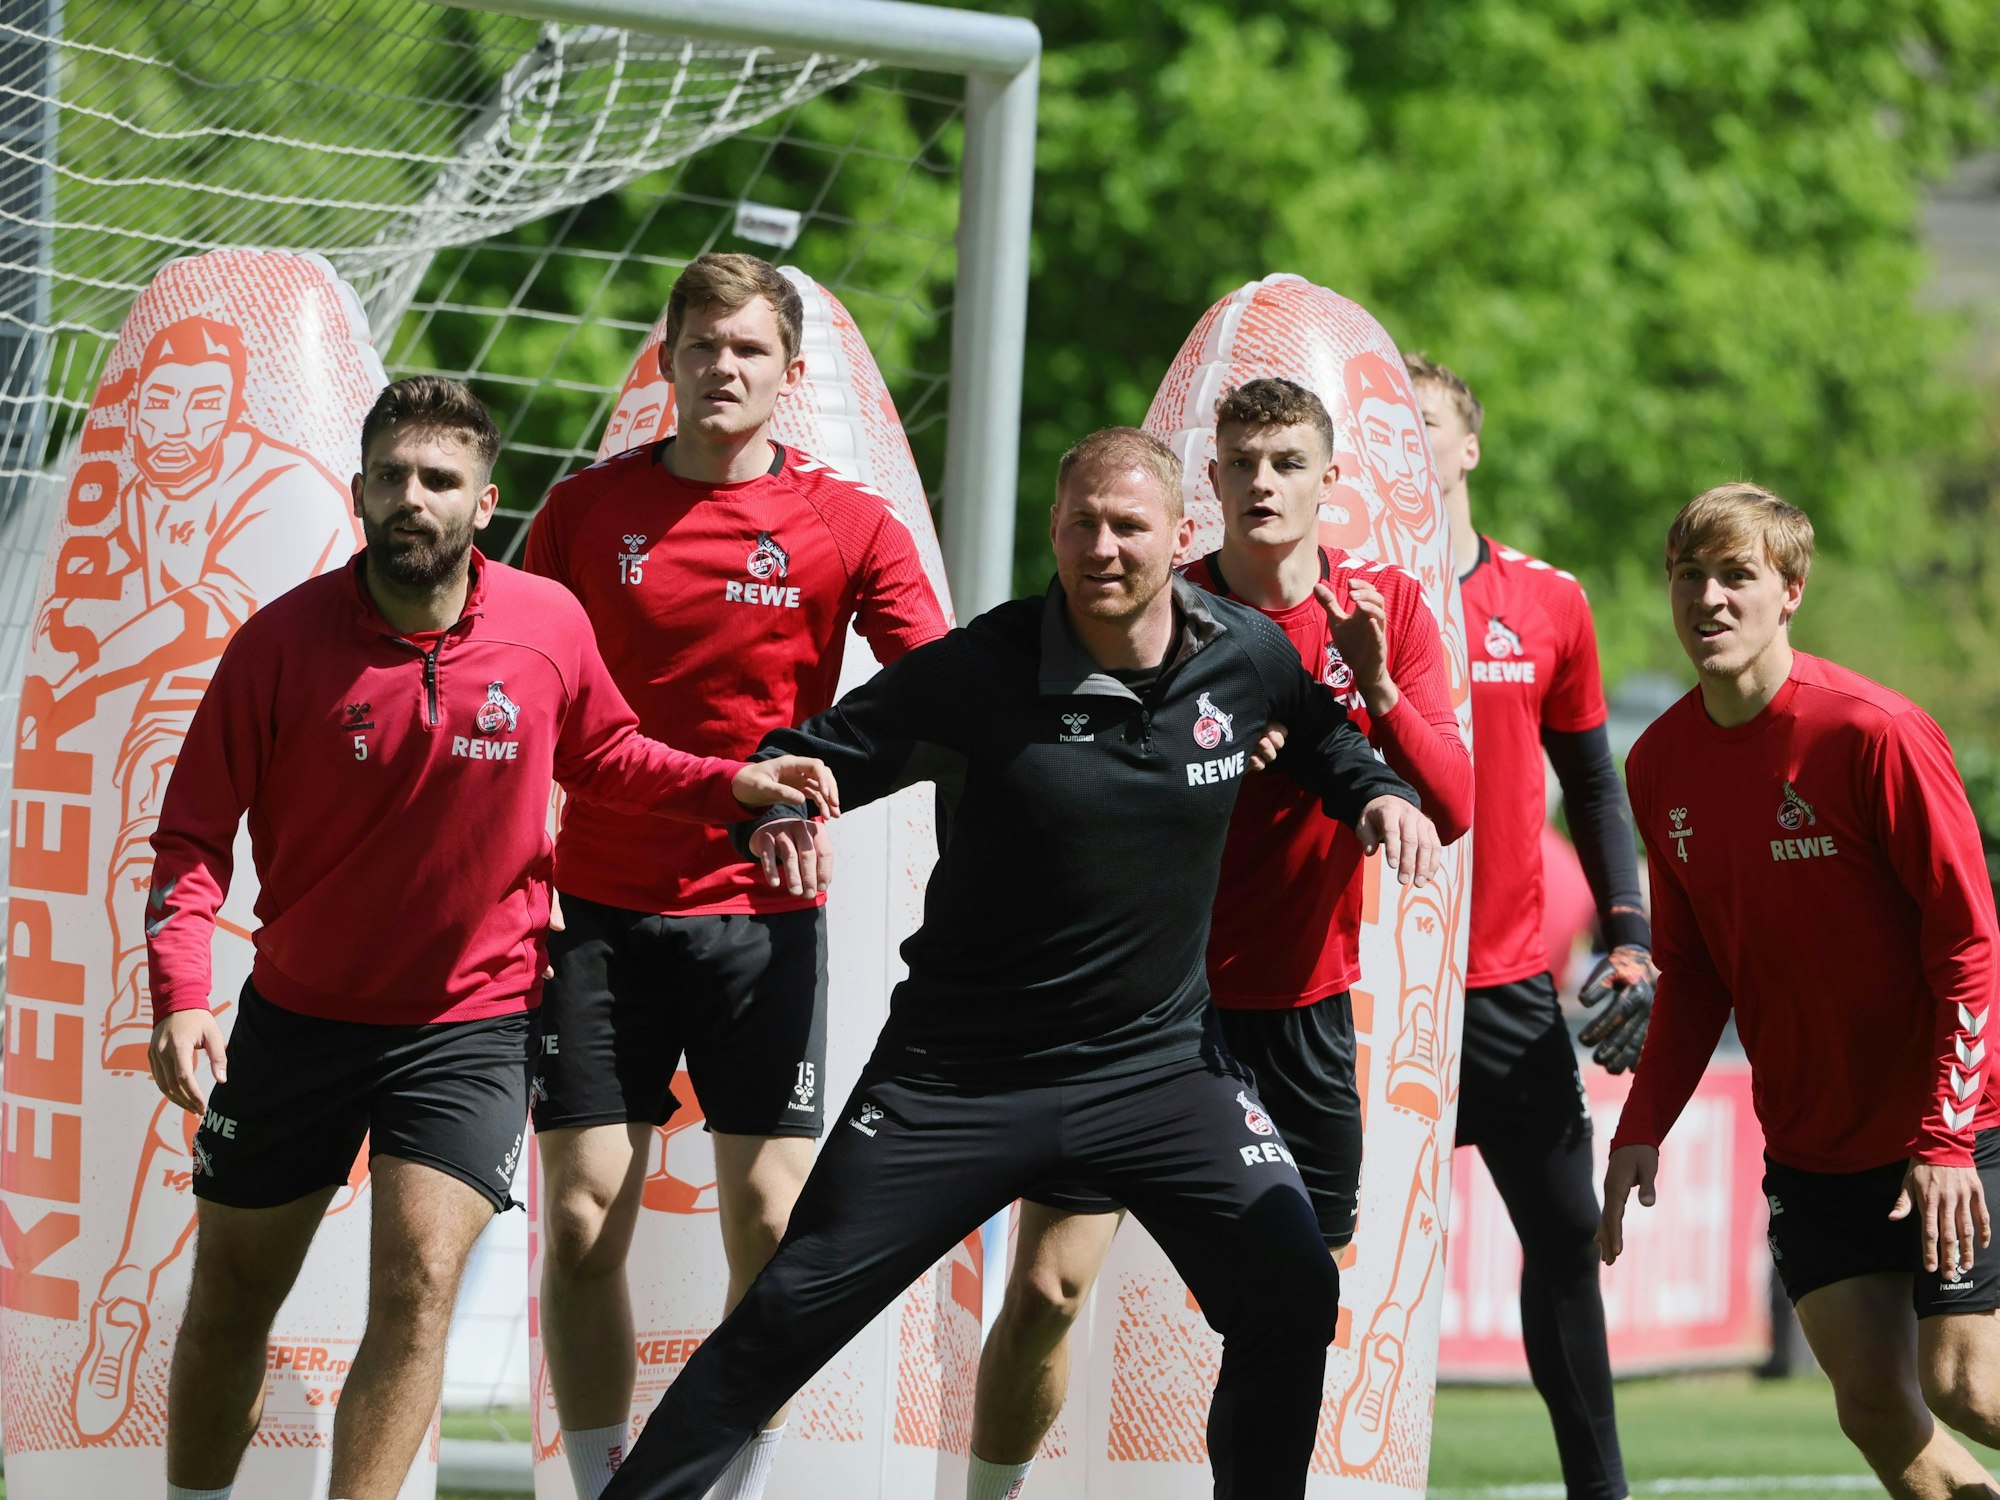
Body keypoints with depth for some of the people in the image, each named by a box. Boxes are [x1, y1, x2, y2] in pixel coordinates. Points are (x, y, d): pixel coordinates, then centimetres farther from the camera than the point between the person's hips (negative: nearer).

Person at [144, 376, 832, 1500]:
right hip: (297, 1017, 1)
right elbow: (194, 831, -9)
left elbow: (601, 753, 13)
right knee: (230, 1302, 11)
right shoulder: (284, 639, -13)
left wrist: (729, 785, -4)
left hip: (472, 1020, 0)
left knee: (420, 1284, -17)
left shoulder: (548, 624, -8)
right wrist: (180, 993, -24)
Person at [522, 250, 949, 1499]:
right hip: (603, 908, 1)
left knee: (772, 1221, -2)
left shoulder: (851, 528, 0)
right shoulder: (589, 511, 3)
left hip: (764, 911, -1)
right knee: (584, 1222, -2)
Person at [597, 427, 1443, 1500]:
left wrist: (1379, 794, -1)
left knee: (1292, 1293, -12)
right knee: (788, 1317, -4)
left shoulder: (1247, 657, -2)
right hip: (958, 1075, -3)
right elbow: (816, 756, -6)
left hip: (1161, 1061, 3)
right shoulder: (980, 669, -12)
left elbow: (1325, 742, 20)